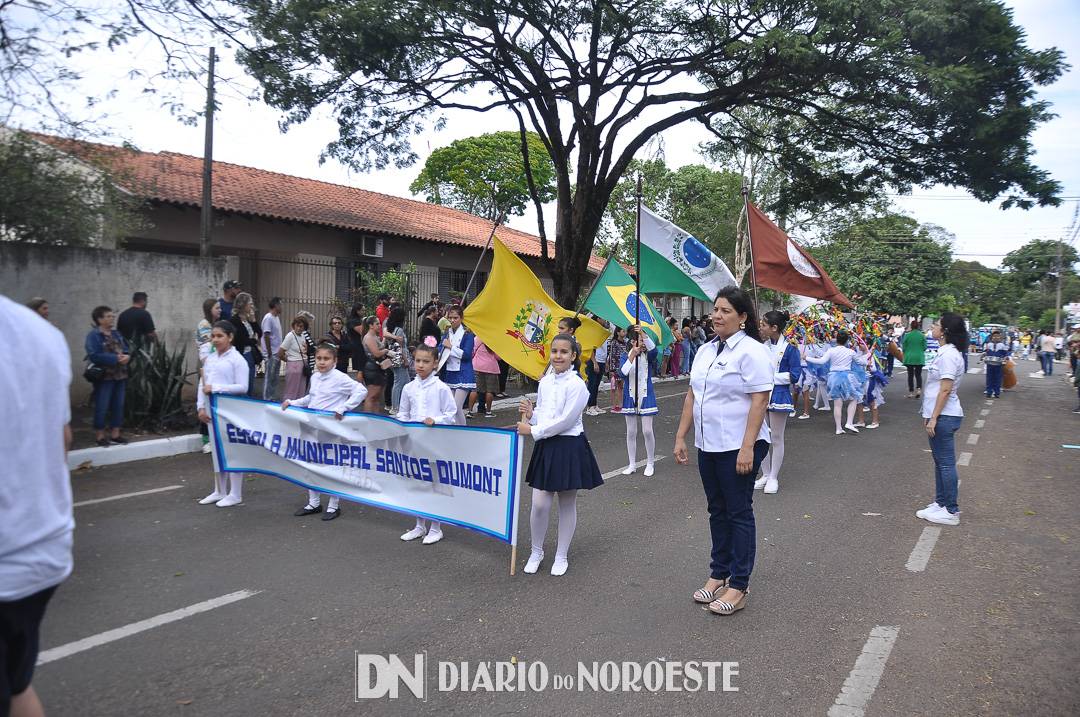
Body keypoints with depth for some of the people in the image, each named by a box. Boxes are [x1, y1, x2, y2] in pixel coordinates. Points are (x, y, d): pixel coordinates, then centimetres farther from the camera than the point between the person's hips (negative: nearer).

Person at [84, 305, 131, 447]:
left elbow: (126, 349, 11)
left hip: (120, 376, 7)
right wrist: (115, 358, -22)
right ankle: (100, 436, 12)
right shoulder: (93, 336, -10)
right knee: (101, 407, 1)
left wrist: (127, 356, -12)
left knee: (118, 406, 11)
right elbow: (94, 356, -21)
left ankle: (115, 434, 21)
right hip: (104, 377, -7)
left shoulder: (116, 334, 13)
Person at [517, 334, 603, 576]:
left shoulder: (577, 385, -14)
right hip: (546, 447, 5)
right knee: (539, 504, 2)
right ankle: (536, 551, 23)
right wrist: (531, 415, -6)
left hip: (570, 448, -5)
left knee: (567, 505, 9)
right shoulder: (545, 382, 6)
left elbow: (564, 421, -17)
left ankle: (562, 556, 24)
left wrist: (533, 431, -14)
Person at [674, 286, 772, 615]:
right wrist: (681, 436, 9)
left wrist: (747, 448, -22)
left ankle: (739, 585, 13)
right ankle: (719, 574, 28)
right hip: (708, 444, 7)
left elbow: (759, 401, -17)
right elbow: (692, 396, 13)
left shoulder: (751, 351, -12)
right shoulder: (705, 351, 11)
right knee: (717, 510, 15)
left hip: (739, 446, -7)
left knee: (739, 513, 3)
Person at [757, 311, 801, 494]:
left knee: (776, 439, 5)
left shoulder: (789, 348, -9)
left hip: (778, 396, -5)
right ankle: (765, 475, 23)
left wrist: (771, 376, -14)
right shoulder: (763, 347, 6)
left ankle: (773, 477, 16)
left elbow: (795, 376, -12)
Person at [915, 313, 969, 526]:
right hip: (941, 415, 10)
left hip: (944, 417, -10)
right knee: (940, 461, 17)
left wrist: (934, 418, -19)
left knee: (946, 463, -3)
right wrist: (930, 415, 19)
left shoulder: (948, 354, -18)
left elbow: (945, 390, -21)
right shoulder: (947, 352, 13)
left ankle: (951, 511, 5)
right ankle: (941, 503, 27)